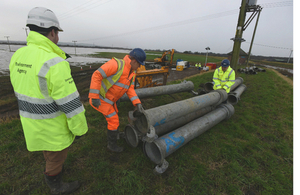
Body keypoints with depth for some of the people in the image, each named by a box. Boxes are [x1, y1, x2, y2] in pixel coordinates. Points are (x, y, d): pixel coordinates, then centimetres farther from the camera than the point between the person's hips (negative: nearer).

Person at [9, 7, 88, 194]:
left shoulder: (18, 56, -3)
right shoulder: (54, 63, -31)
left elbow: (23, 91, 10)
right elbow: (71, 104, -27)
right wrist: (80, 128, -16)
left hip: (31, 121, 8)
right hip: (52, 126, -8)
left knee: (48, 149, 32)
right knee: (57, 155, 17)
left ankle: (53, 170, 58)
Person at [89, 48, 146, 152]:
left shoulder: (132, 72, 1)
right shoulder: (116, 64, -28)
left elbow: (130, 88, -3)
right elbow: (97, 75, -29)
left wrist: (137, 103, -16)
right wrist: (94, 97, -29)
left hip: (109, 97, 9)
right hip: (100, 98, -9)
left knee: (114, 116, 27)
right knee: (114, 120, 0)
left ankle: (115, 134, 54)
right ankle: (112, 144, 23)